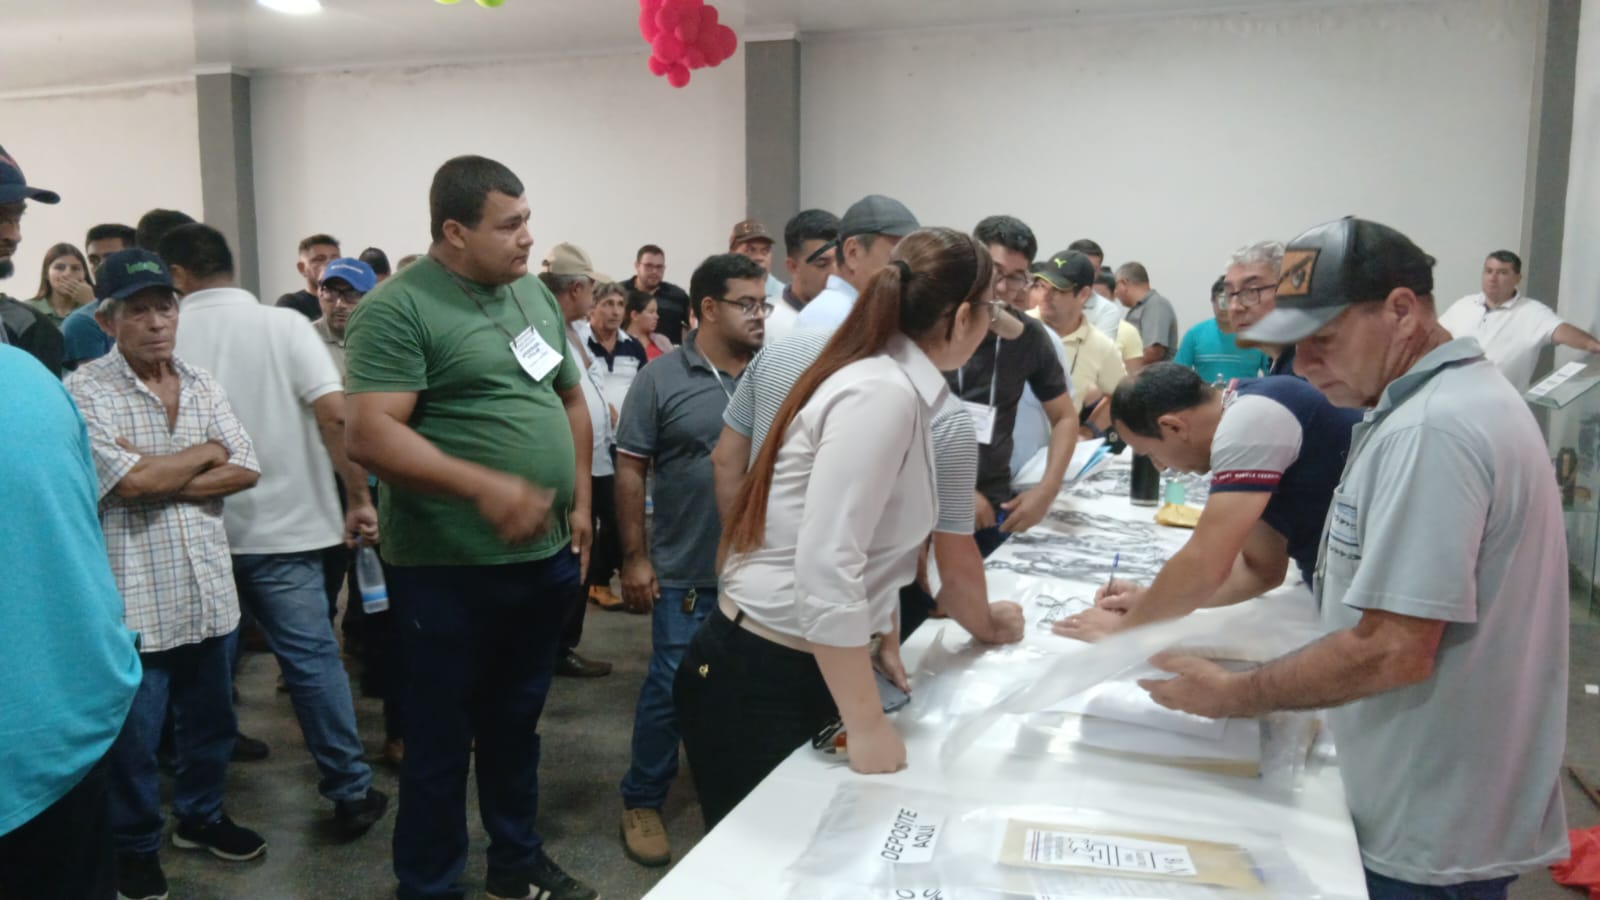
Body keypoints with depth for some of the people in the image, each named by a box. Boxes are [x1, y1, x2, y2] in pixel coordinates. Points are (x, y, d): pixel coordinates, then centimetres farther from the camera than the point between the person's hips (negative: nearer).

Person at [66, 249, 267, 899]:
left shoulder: (202, 385, 6)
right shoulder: (84, 390, -10)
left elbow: (246, 471, -2)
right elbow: (127, 483, -21)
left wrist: (160, 482, -15)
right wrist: (205, 452, -7)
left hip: (210, 590, 5)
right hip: (134, 598, -5)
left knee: (211, 720, 19)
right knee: (135, 739, 11)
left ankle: (200, 816, 41)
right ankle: (134, 847, 31)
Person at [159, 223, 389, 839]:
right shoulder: (284, 325, -5)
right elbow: (334, 414, -16)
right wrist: (358, 499, -11)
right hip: (280, 524, -2)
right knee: (311, 655, 2)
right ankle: (351, 792, 3)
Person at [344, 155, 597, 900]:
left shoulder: (535, 294, 9)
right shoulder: (398, 308, -13)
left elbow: (570, 399, 17)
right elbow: (370, 435, -22)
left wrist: (580, 500, 7)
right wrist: (485, 486, -30)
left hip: (545, 557, 7)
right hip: (451, 569, -6)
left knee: (517, 725, 21)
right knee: (442, 740, 9)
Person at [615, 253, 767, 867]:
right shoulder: (663, 377, -6)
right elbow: (630, 469, -5)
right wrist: (635, 557, -8)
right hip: (686, 571, -3)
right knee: (670, 688, 4)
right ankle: (642, 801, 22)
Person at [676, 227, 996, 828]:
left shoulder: (896, 386, 6)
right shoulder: (883, 394, -23)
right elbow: (825, 569, -29)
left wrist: (885, 639, 23)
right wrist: (867, 725, -22)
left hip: (803, 670, 9)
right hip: (756, 681, -9)